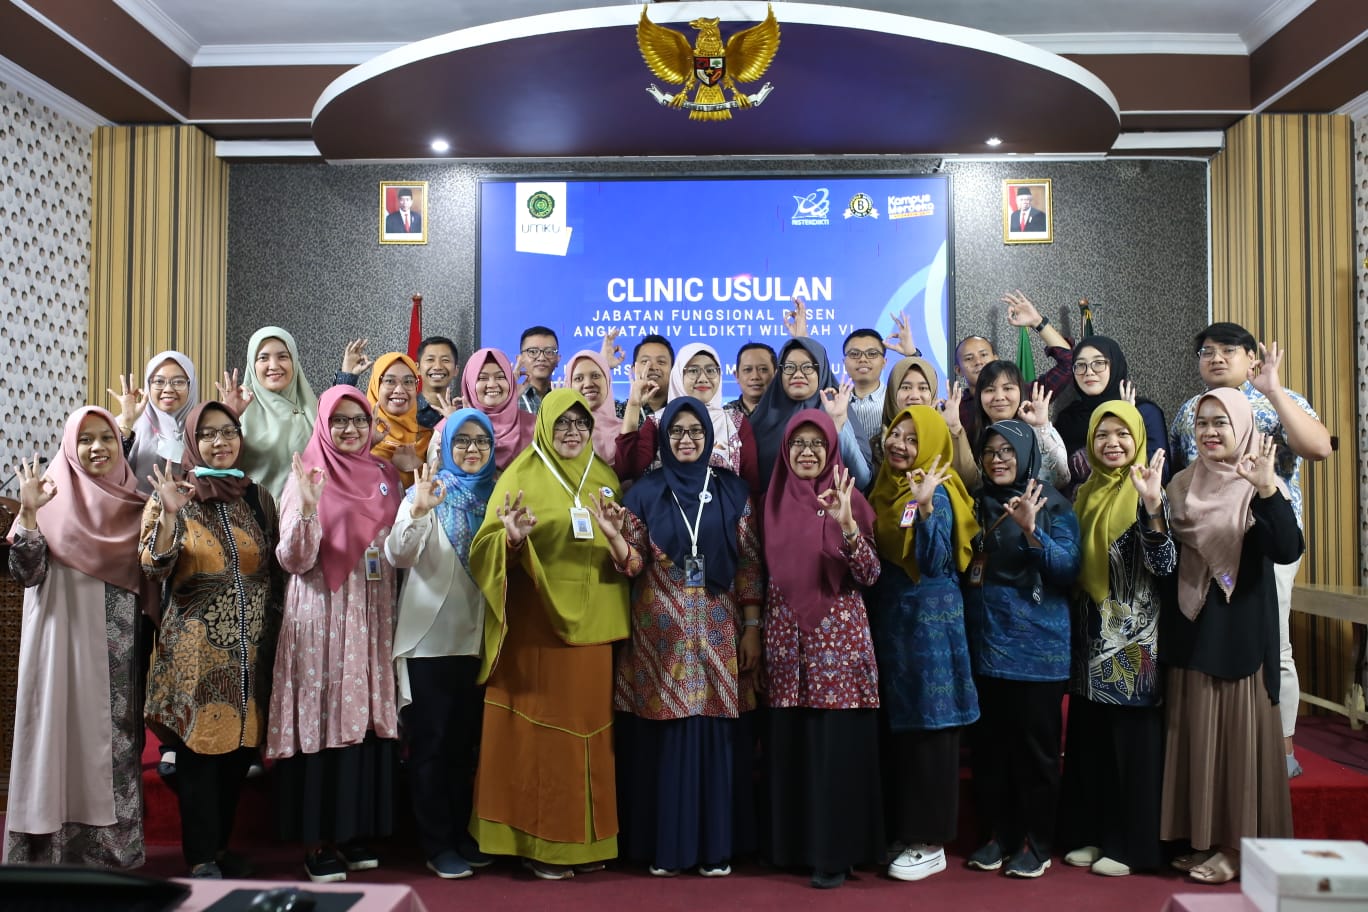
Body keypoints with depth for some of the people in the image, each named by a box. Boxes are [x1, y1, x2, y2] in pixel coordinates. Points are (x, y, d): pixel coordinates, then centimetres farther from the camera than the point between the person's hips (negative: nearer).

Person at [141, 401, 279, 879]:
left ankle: (221, 843, 26)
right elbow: (154, 568, -13)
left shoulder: (259, 498, 9)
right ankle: (202, 856, 13)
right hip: (196, 649, -4)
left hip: (251, 647, 4)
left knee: (241, 748, 10)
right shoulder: (172, 496, -1)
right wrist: (168, 515, -24)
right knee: (199, 748, 0)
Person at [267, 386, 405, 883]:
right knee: (323, 721, -1)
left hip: (372, 617, 5)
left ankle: (357, 832, 21)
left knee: (368, 722, 8)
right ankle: (318, 841, 12)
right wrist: (308, 508, -26)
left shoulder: (384, 474, 10)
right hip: (322, 618, -4)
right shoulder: (308, 477, -4)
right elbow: (294, 561, -11)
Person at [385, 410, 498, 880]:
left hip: (477, 637, 4)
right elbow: (398, 555, -19)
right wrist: (417, 512, -36)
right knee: (431, 742, 4)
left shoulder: (495, 495, 6)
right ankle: (436, 844, 14)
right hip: (430, 638, -4)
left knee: (467, 741, 14)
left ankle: (461, 834, 26)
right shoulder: (428, 492, -5)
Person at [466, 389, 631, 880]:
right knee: (540, 731, 1)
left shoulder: (605, 478, 11)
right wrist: (512, 538, -27)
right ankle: (539, 841, 14)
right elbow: (484, 549, -6)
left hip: (592, 627, 4)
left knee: (589, 730, 9)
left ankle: (585, 838, 22)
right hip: (537, 628, -4)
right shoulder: (520, 477, -1)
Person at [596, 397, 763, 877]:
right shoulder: (644, 492, 4)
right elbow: (635, 565, -1)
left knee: (717, 733, 4)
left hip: (720, 631, 1)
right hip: (662, 633, 0)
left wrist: (752, 628, 0)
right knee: (664, 735, 3)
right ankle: (664, 844, 17)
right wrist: (614, 535, -21)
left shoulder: (733, 490, 5)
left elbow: (750, 563, 4)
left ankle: (716, 844, 18)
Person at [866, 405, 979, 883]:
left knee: (926, 727, -1)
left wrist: (923, 507, -31)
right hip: (888, 617, 8)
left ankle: (929, 843, 9)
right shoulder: (884, 485, 11)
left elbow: (934, 562, -22)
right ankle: (900, 831, 23)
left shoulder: (935, 493, -11)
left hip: (929, 620, -8)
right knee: (893, 725, 12)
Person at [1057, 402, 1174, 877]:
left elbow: (1164, 564, -21)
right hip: (1091, 637, 6)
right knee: (1088, 739, 12)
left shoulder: (1147, 492, -8)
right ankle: (1090, 833, 24)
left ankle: (1132, 844, 13)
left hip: (1133, 637, -6)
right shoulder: (1086, 494, 11)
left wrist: (1153, 505, -32)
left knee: (1133, 741, 1)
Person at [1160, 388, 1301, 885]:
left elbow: (1288, 550, -22)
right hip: (1190, 630, 5)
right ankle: (1201, 837, 22)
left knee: (1237, 731, 1)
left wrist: (1268, 490, -35)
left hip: (1241, 631, -5)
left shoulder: (1259, 486, -7)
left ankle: (1239, 843, 13)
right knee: (1193, 732, 10)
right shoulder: (1183, 485, 8)